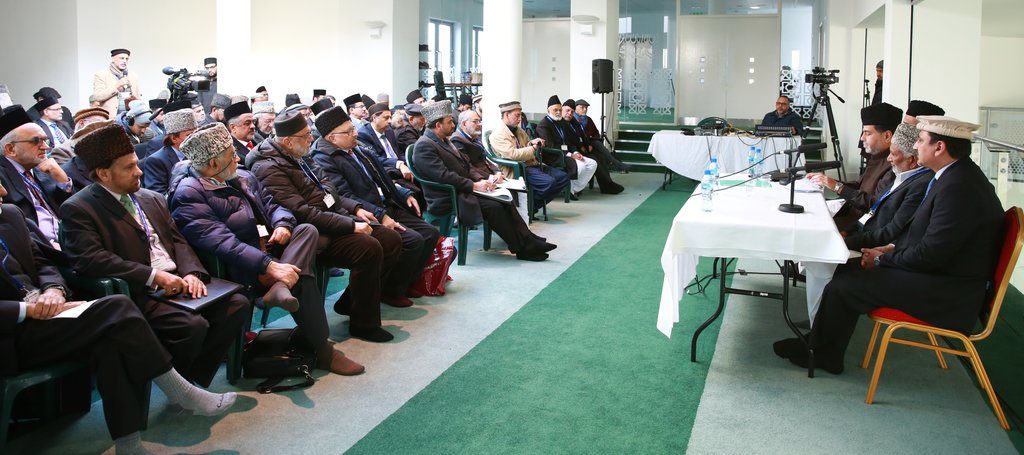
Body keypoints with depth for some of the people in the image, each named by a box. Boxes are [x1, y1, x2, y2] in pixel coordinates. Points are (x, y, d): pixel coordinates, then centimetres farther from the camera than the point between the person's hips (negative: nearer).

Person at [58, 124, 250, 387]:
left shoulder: (153, 199, 20)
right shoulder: (77, 209, -3)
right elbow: (91, 259, -17)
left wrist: (191, 273, -6)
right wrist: (154, 276, -21)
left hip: (176, 282, 8)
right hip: (136, 293, -7)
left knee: (238, 305, -10)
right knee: (192, 325, -30)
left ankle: (195, 378, 0)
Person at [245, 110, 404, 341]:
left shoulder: (296, 157, 13)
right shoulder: (269, 168, -17)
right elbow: (303, 212, -24)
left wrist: (355, 209, 9)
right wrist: (351, 225, -24)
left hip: (337, 218, 10)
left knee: (392, 239, 2)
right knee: (370, 249, -28)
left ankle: (350, 302, 12)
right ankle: (363, 323, -12)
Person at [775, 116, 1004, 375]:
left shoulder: (957, 188, -26)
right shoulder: (958, 175, 7)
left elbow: (930, 254, -25)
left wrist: (883, 259, -10)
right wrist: (895, 249, 5)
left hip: (946, 292, -10)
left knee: (842, 287, -12)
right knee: (846, 271, 9)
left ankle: (821, 354, 9)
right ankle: (822, 345, 15)